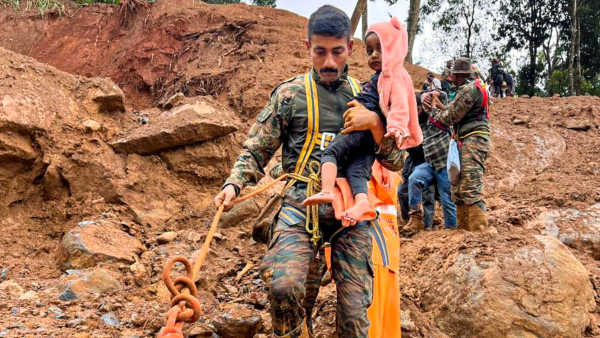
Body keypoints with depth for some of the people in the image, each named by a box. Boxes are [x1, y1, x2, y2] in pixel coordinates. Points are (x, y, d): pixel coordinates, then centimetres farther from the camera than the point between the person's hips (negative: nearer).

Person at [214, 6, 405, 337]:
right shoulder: (290, 94, 6)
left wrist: (375, 123, -8)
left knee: (355, 309, -1)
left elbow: (395, 162, 10)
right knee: (284, 287, -26)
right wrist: (234, 185, -10)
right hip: (301, 204, -2)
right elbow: (255, 152, 9)